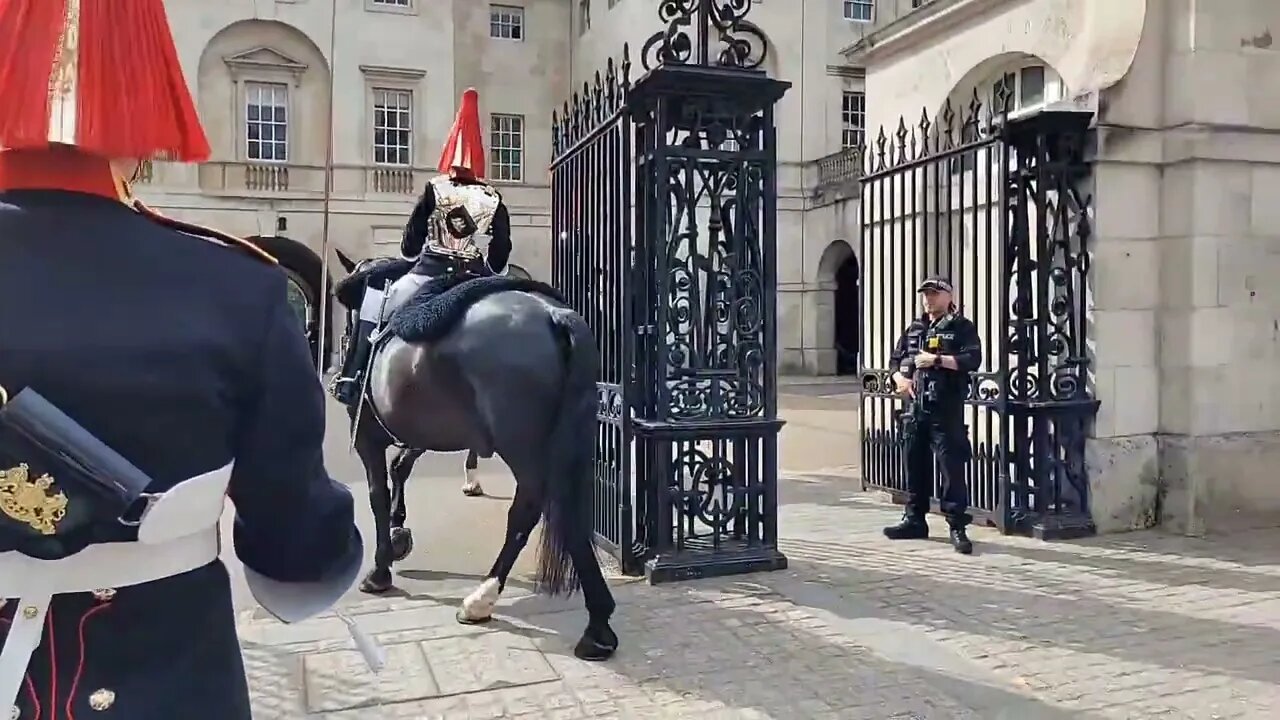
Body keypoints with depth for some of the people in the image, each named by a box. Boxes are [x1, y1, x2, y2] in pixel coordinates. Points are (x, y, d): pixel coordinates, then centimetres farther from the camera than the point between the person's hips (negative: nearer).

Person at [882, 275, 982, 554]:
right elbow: (895, 359, 19)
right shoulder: (914, 328, 16)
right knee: (915, 465, 12)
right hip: (917, 408, 6)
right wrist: (900, 378, -1)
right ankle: (915, 520, 23)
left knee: (952, 467, -7)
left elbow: (972, 360, -15)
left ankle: (958, 527, -1)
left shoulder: (962, 327, -1)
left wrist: (937, 359, -19)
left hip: (947, 410, -6)